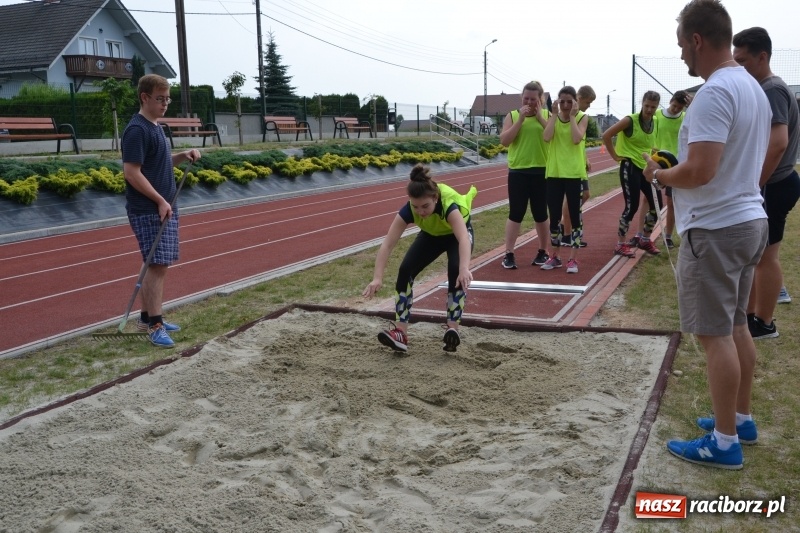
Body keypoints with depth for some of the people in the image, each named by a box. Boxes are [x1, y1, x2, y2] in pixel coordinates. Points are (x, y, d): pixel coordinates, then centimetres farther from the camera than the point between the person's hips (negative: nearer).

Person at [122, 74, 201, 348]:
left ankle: (147, 317, 23)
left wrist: (183, 156, 6)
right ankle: (155, 326, -4)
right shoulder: (137, 130, -14)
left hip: (164, 208, 9)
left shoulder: (155, 128, 14)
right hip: (149, 211, -9)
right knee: (158, 265, -9)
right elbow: (131, 172, -19)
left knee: (155, 265, 13)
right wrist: (160, 201, -18)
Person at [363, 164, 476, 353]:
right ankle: (401, 333, -14)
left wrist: (464, 269, -76)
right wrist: (377, 278, -49)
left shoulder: (449, 204, -44)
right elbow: (387, 245, -37)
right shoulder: (408, 210, -34)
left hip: (457, 233, -3)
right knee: (405, 270, -17)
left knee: (455, 270, -32)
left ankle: (453, 328, -22)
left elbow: (463, 238, -59)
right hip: (431, 235, 3)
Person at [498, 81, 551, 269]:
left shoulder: (547, 115, 4)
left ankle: (542, 252, 23)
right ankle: (509, 254, 3)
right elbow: (504, 140, -9)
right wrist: (521, 119, -13)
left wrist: (540, 117, -11)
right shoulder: (512, 115, 3)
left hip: (541, 171, 1)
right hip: (518, 172, -1)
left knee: (540, 214, 9)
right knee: (515, 213, -1)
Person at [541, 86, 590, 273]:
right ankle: (554, 256, 20)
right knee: (554, 216, 8)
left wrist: (572, 116, -12)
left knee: (574, 216, 2)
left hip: (574, 173, -3)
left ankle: (573, 259, 8)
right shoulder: (553, 117, 6)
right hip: (554, 172, 3)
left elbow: (576, 139, -18)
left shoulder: (582, 117, -1)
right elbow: (547, 137, -13)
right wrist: (555, 114, -10)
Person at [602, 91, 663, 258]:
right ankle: (620, 244, 6)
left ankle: (645, 240, 24)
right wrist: (615, 156, -11)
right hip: (630, 167, -7)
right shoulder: (630, 120, -13)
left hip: (646, 167, 7)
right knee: (632, 206, -8)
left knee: (656, 205, 5)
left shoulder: (654, 122, 7)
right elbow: (606, 135, -14)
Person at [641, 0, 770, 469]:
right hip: (748, 219, 10)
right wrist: (674, 171, 15)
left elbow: (700, 170, -27)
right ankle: (742, 419, 31)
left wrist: (659, 174, -8)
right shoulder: (753, 87, 12)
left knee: (715, 333, -2)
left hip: (716, 228, -10)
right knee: (736, 325, 18)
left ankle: (724, 443, 8)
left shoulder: (714, 93, -20)